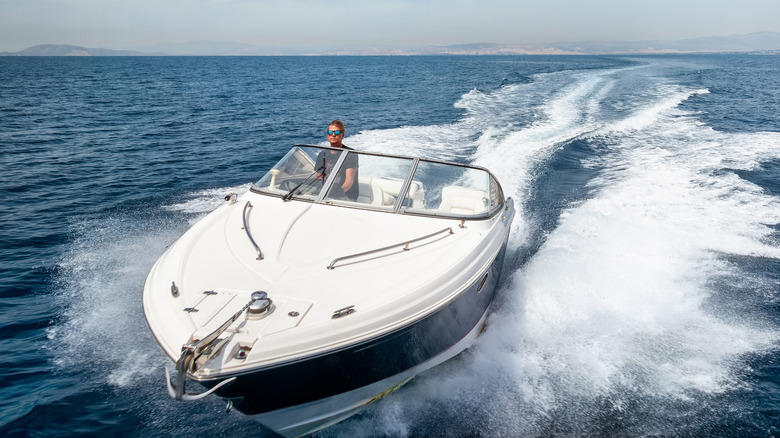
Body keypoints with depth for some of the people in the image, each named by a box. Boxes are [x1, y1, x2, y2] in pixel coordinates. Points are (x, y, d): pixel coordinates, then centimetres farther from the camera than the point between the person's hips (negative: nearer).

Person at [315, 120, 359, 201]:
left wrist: (341, 190, -32)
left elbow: (349, 179, -11)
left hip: (347, 197, -4)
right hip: (326, 195, 4)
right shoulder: (322, 155, 16)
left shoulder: (350, 154, -1)